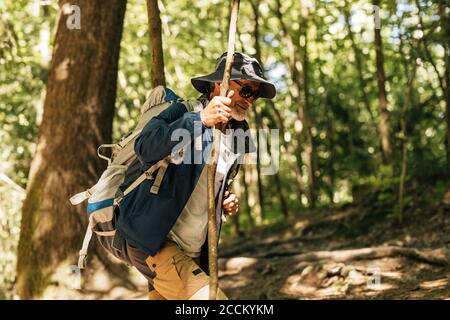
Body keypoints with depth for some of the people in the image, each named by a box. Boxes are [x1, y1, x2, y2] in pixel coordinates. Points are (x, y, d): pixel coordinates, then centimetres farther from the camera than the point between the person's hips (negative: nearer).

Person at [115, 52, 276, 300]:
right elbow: (145, 149, -31)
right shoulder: (183, 112, -10)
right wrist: (200, 119, -41)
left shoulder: (238, 138, 11)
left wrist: (227, 202, 4)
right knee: (207, 296, -23)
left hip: (193, 253, 8)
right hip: (153, 241, -8)